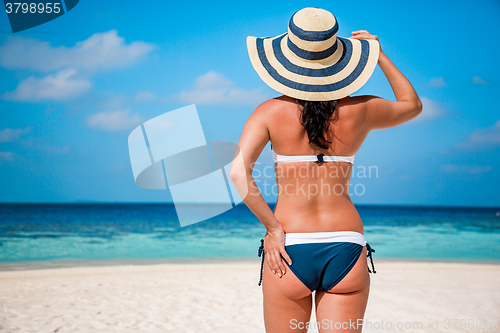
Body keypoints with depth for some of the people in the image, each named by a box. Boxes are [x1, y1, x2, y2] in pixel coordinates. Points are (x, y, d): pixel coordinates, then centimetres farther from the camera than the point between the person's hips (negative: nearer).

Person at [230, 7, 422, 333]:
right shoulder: (361, 111, 2)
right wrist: (380, 56, 25)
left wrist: (273, 227, -8)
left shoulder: (271, 112, -3)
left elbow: (238, 173, -16)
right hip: (346, 249, 1)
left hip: (289, 250, -1)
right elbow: (413, 104, 22)